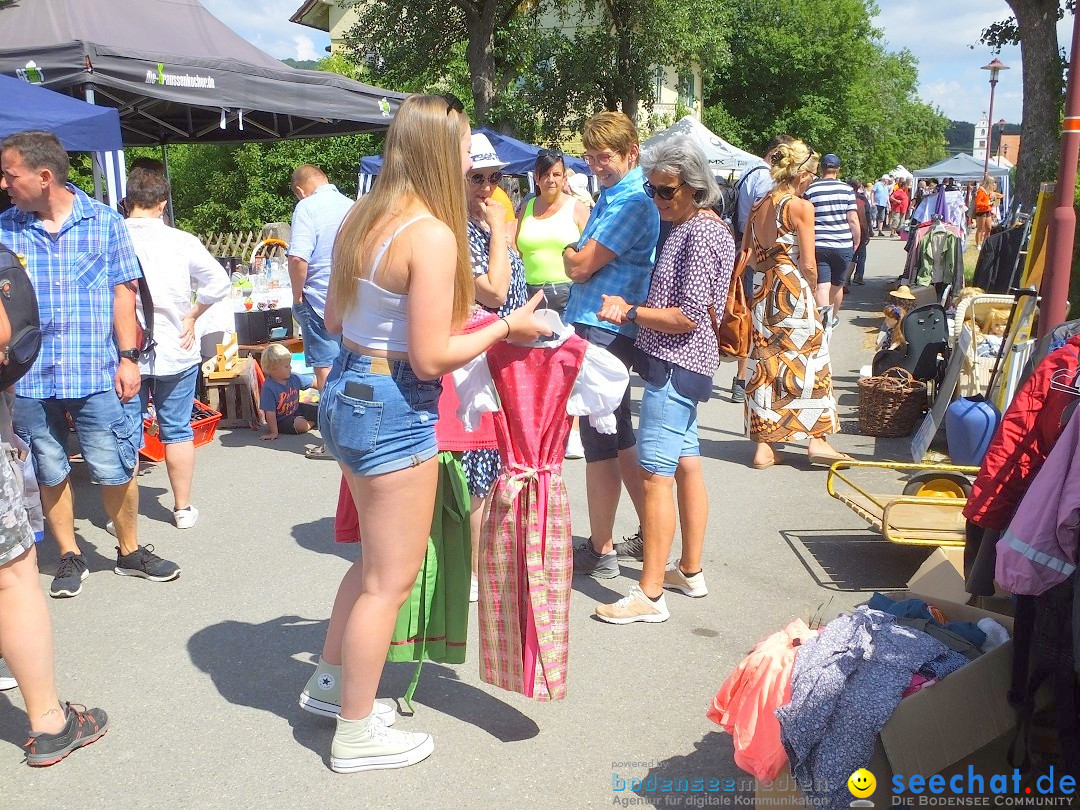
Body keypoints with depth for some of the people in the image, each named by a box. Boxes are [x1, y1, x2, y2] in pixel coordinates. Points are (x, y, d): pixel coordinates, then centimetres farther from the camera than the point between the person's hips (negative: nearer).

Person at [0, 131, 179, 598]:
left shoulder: (104, 222, 2)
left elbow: (122, 293, 3)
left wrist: (128, 358, -3)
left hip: (99, 374, -2)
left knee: (115, 470, 4)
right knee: (51, 472, 12)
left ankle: (130, 550, 24)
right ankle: (69, 557, 28)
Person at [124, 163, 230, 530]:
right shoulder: (181, 241, -8)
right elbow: (219, 282, -5)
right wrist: (191, 316, 4)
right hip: (175, 351, 1)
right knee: (177, 431, 13)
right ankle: (183, 508, 22)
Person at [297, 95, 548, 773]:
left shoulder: (363, 219, 6)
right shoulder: (432, 235, -20)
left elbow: (334, 319, 13)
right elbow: (431, 358, -21)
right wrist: (507, 327, -10)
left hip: (347, 391, 9)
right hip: (394, 409, -9)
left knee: (379, 557, 26)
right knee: (392, 578, 6)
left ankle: (332, 679, 42)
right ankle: (356, 735, 21)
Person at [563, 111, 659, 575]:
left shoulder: (633, 204, -15)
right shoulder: (609, 197, 17)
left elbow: (580, 267, -18)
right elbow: (581, 265, 19)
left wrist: (569, 250, 2)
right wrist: (577, 253, -1)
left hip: (604, 331, -10)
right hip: (592, 327, 10)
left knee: (600, 442, -2)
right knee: (618, 437, 17)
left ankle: (600, 552, 10)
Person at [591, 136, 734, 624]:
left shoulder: (700, 233, -15)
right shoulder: (689, 227, 16)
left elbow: (688, 316, -21)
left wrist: (629, 311, -13)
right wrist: (627, 308, 6)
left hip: (676, 364, -11)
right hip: (679, 363, 11)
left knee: (655, 473, -10)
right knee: (686, 465, 16)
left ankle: (649, 594, -6)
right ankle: (690, 571, 27)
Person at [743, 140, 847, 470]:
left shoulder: (759, 205, 9)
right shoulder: (801, 207, -10)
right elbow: (808, 263, -12)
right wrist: (812, 291, 4)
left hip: (762, 291, 6)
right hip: (793, 292, -6)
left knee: (765, 364, 8)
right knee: (809, 360, 5)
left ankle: (763, 445, 10)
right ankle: (817, 439, 8)